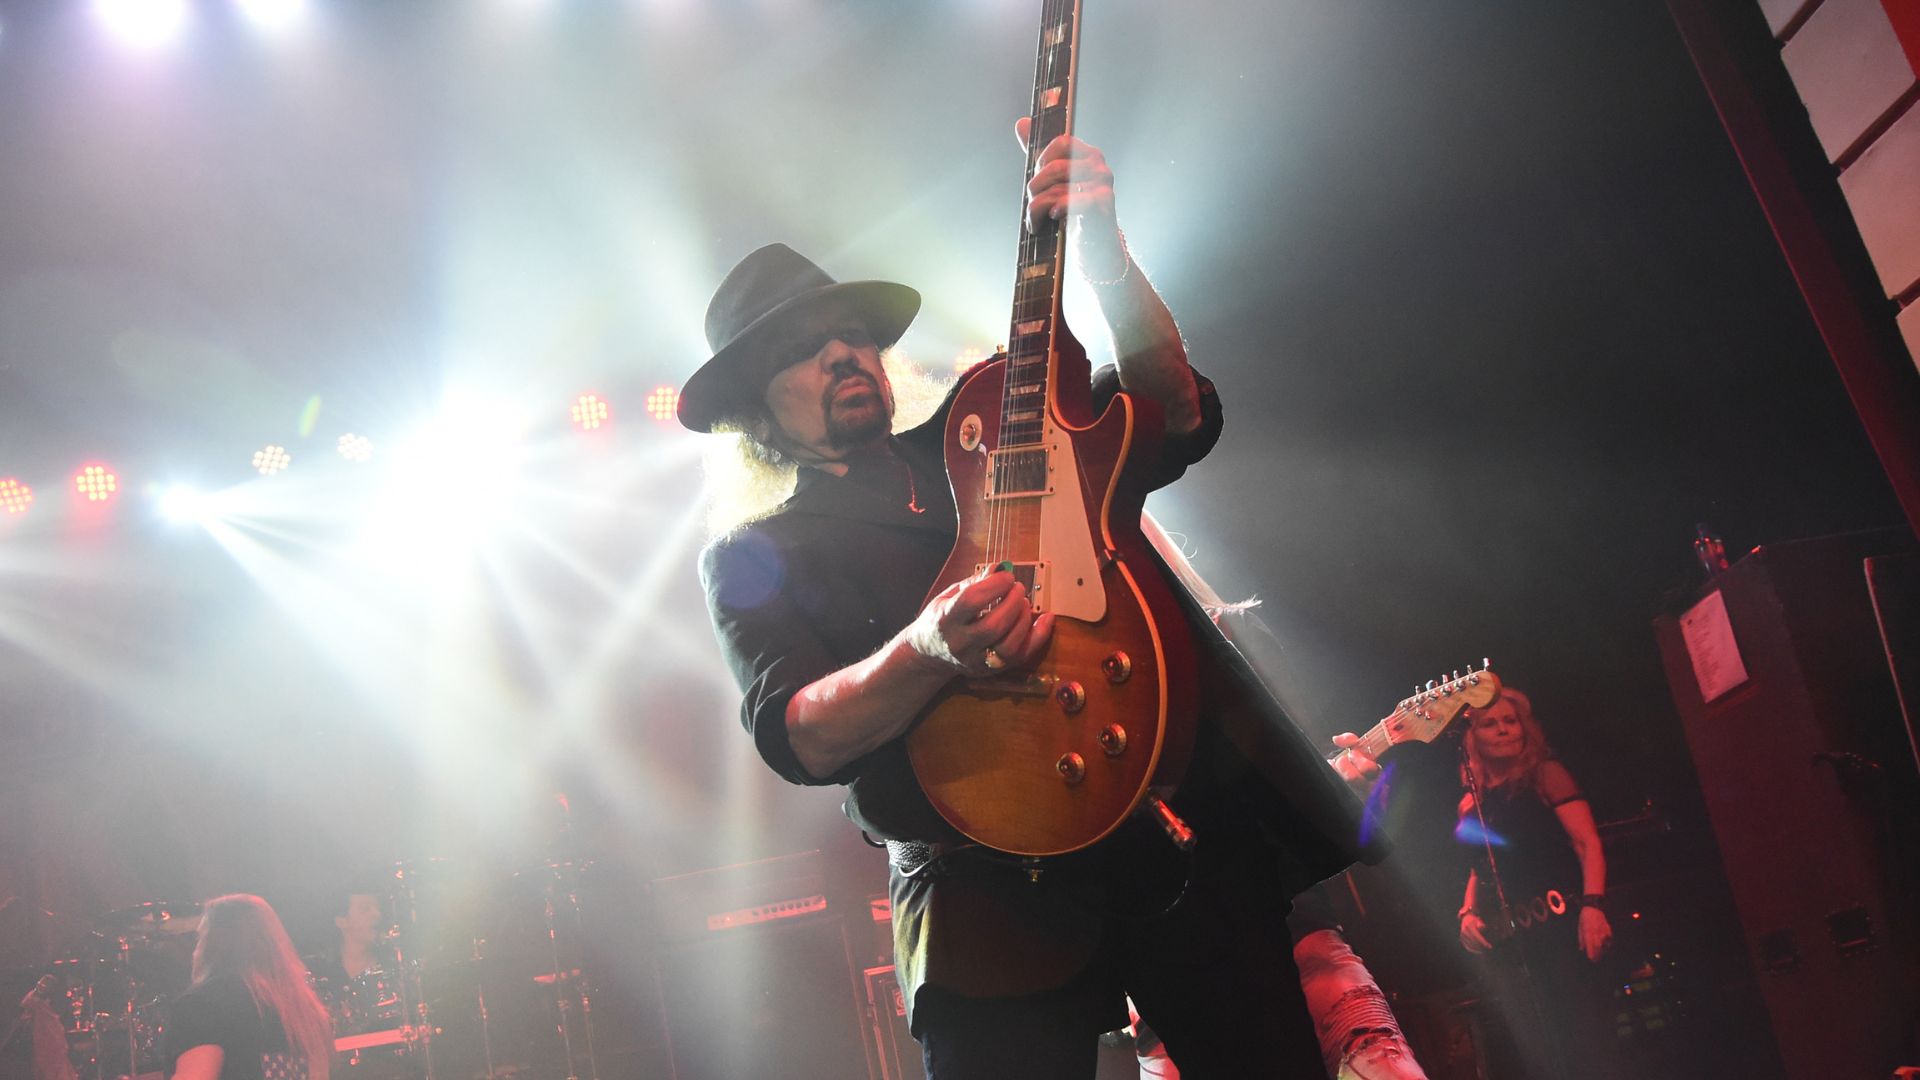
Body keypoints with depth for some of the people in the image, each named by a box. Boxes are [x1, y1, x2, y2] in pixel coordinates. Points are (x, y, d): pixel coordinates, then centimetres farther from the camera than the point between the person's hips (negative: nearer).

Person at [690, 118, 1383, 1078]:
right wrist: (928, 654, -26)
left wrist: (1105, 259, -9)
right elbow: (790, 736, -6)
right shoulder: (751, 557, 11)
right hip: (997, 890, -2)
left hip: (1186, 818, 3)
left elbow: (1174, 419, 6)